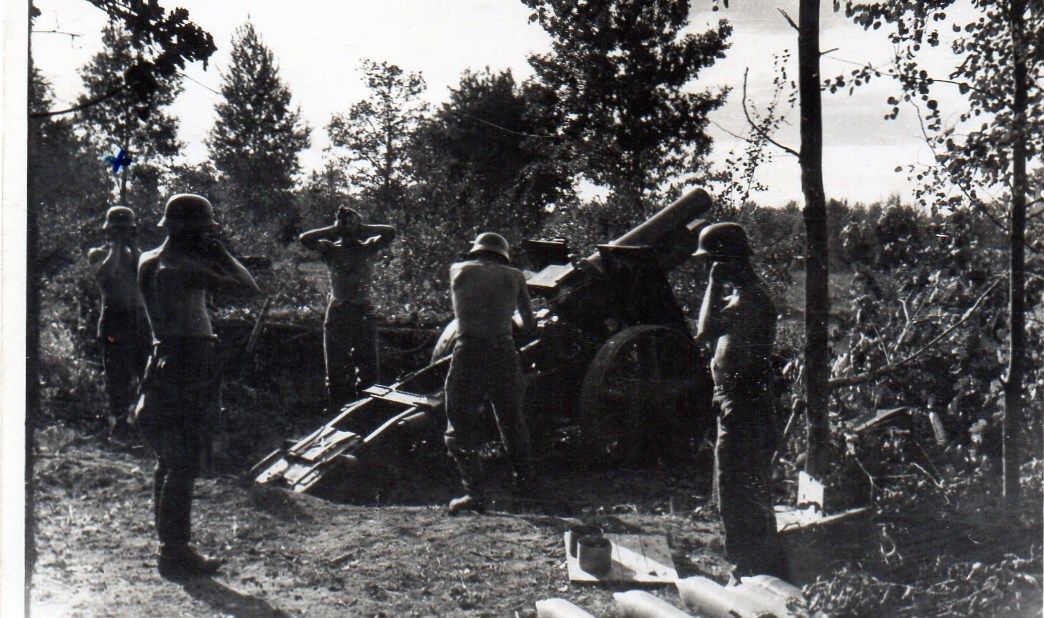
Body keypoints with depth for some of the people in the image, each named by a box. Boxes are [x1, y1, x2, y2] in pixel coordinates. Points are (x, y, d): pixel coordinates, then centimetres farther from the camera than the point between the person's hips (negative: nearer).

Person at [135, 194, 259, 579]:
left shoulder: (148, 262, 7)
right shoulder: (184, 269, -19)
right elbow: (248, 288, -19)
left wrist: (209, 258, 14)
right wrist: (221, 253, -7)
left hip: (164, 358, 10)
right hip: (191, 364, -10)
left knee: (169, 460, 18)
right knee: (184, 464, -4)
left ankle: (169, 543, 28)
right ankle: (176, 553, 1)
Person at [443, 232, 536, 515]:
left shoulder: (458, 270, 11)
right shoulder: (513, 275, 12)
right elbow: (530, 324, 21)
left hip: (469, 351, -2)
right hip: (504, 351, 2)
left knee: (461, 427, 3)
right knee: (512, 420, 20)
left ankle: (474, 492, -9)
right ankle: (523, 481, 34)